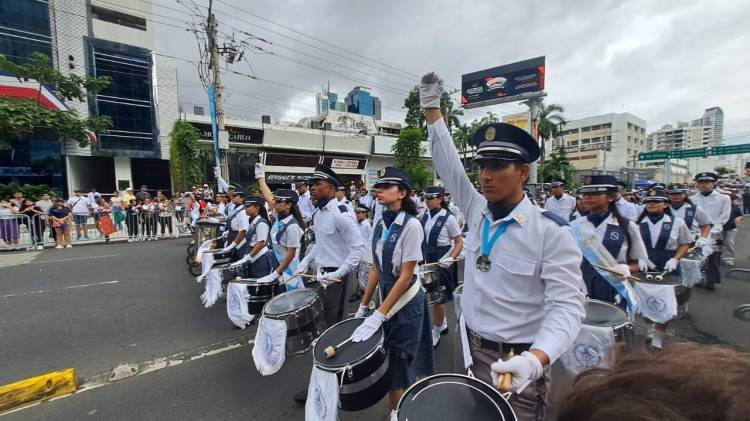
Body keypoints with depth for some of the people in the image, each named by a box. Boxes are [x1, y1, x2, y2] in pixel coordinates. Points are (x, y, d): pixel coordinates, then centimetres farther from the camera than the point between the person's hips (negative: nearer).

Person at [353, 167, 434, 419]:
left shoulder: (411, 225, -20)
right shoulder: (380, 225, 0)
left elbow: (406, 276, -21)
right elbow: (375, 268, 6)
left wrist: (379, 315, -21)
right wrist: (363, 306, 8)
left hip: (406, 303, -6)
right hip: (386, 296, 7)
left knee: (399, 364, 9)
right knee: (389, 361, 20)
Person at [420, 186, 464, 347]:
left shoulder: (448, 218, -17)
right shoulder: (426, 214, 1)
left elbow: (459, 242, -11)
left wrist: (451, 258, -25)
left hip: (442, 262, -7)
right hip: (428, 260, 7)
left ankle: (435, 334, 23)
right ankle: (443, 324, 42)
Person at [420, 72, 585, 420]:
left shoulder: (551, 232, -18)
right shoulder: (477, 210, -3)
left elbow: (566, 307, -19)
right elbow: (448, 165, -2)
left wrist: (534, 360, -35)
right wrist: (432, 109, -4)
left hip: (514, 363, -5)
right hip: (467, 349, 6)